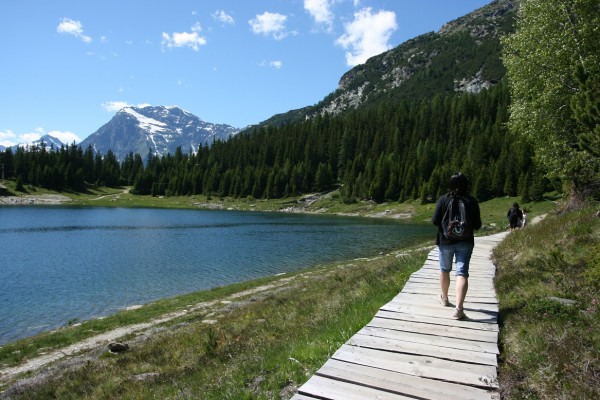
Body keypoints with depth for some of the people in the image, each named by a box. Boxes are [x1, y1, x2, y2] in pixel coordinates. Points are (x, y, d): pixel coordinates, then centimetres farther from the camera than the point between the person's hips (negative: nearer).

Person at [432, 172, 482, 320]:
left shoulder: (443, 199, -9)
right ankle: (459, 308, -13)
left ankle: (444, 298, 36)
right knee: (462, 273, -2)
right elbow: (477, 225, -4)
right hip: (465, 242, 0)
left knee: (445, 270, 18)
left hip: (445, 241, 0)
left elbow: (435, 221, -10)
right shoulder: (472, 201, -6)